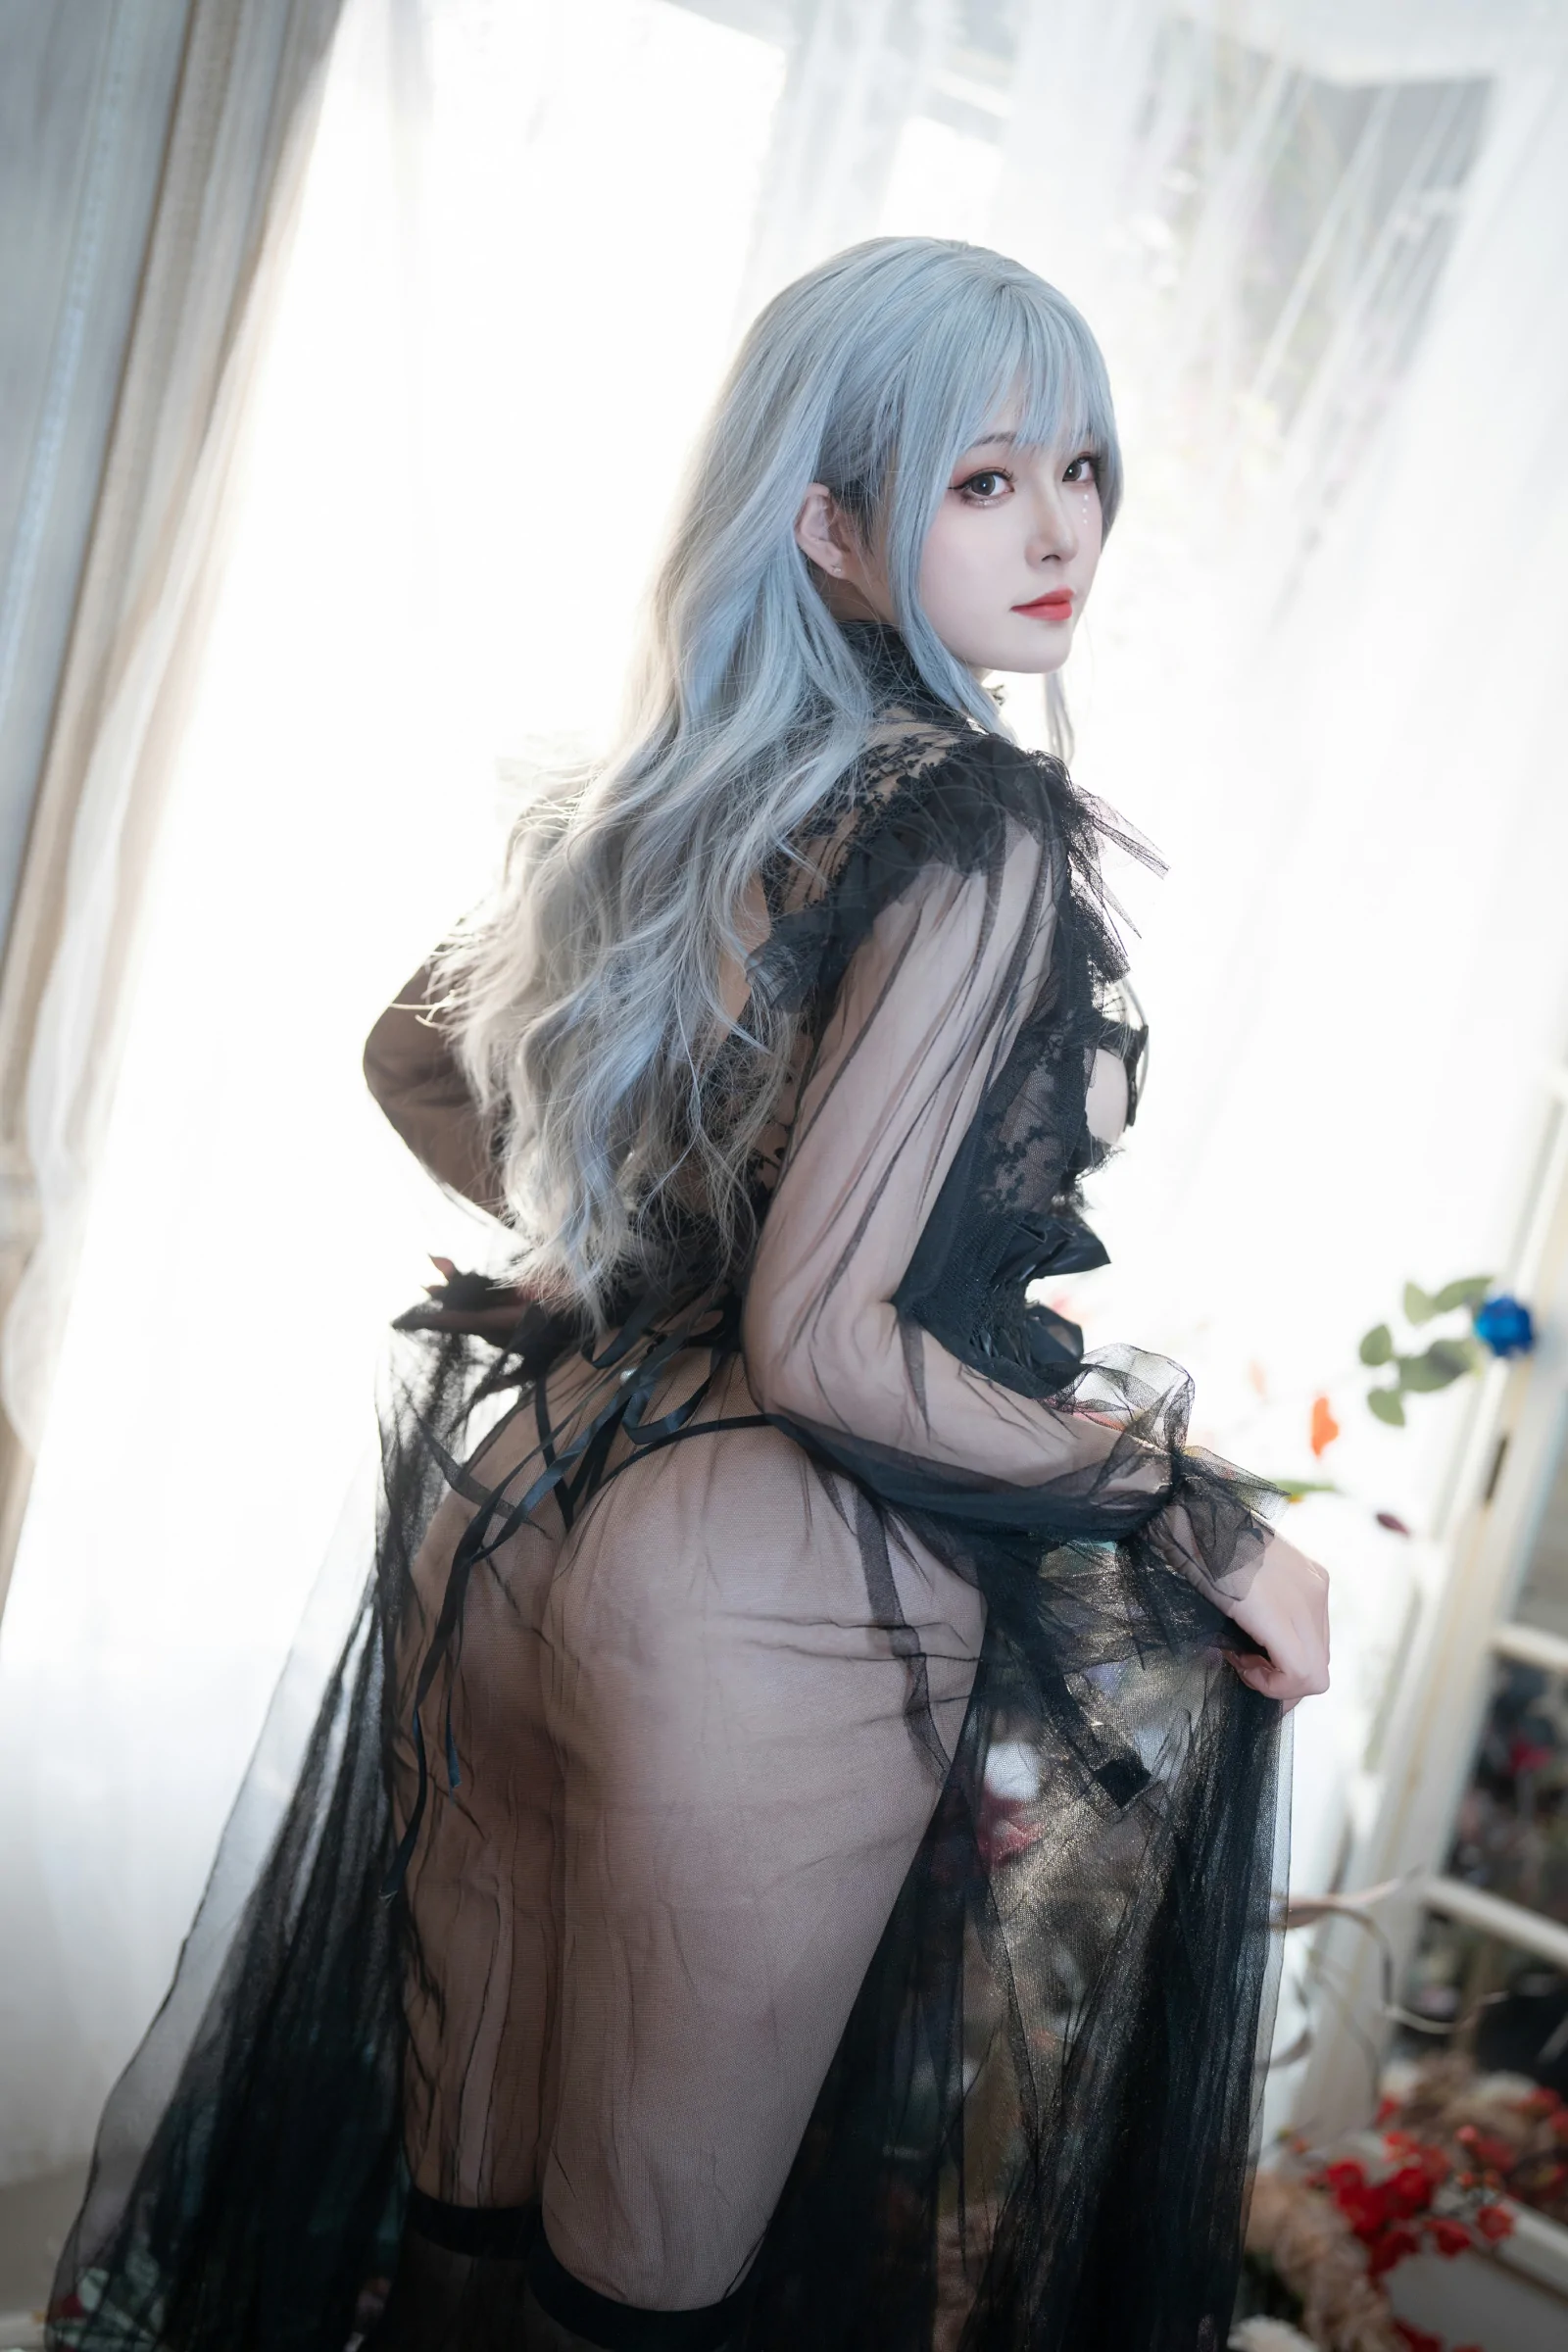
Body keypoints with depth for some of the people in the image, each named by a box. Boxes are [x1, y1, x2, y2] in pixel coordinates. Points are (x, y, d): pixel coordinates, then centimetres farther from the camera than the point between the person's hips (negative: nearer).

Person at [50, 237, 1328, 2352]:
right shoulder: (985, 847, -18)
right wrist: (1215, 1534, -12)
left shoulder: (659, 795, 6)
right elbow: (828, 1346, -22)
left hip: (519, 1491, 8)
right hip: (763, 1612, -7)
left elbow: (417, 1061, 19)